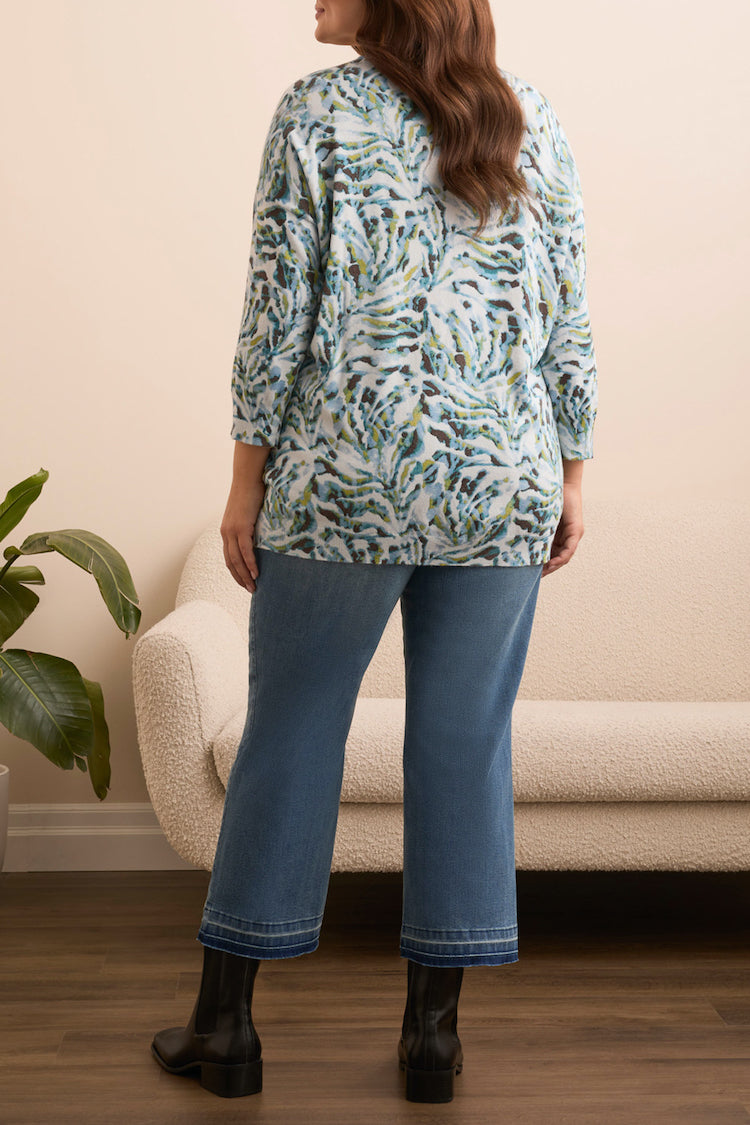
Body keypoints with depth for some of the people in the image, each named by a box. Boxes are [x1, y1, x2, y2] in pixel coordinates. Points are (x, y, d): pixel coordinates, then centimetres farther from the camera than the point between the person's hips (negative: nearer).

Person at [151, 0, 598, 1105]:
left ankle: (226, 1020, 19)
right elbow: (567, 316, 6)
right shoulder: (532, 119, 7)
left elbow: (278, 312, -6)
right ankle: (434, 1028, 17)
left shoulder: (317, 113, -3)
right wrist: (570, 477, 12)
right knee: (465, 742, 8)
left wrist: (248, 476, 1)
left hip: (345, 476, -2)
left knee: (289, 728, 8)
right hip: (501, 481, 3)